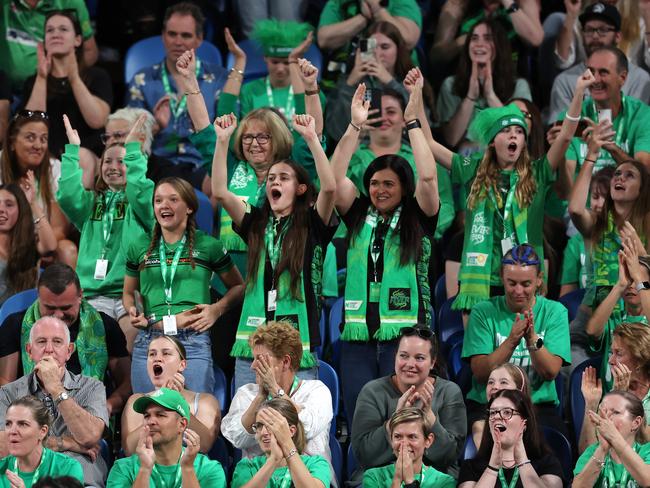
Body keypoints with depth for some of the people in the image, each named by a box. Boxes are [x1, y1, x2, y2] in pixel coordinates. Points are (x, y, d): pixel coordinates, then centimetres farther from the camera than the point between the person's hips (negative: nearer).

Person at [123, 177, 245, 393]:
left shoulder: (208, 246, 6)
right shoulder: (139, 247, 12)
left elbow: (238, 286, 16)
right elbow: (128, 292, 25)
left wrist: (217, 309, -1)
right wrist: (132, 311, 3)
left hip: (194, 341, -3)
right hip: (148, 341, 3)